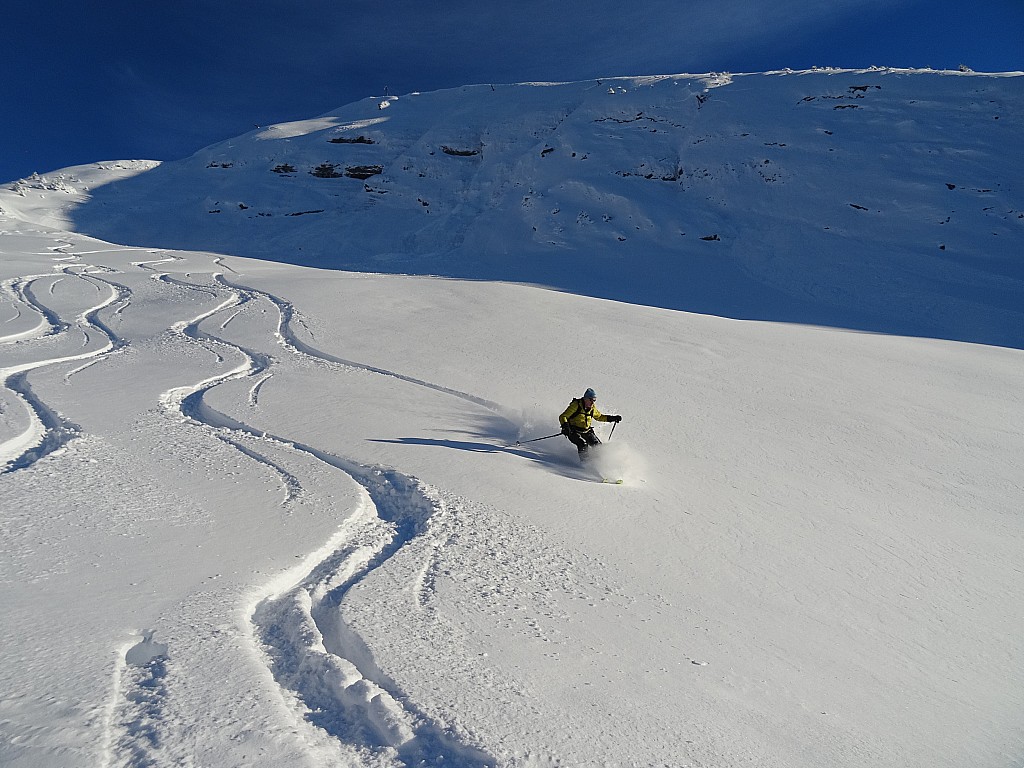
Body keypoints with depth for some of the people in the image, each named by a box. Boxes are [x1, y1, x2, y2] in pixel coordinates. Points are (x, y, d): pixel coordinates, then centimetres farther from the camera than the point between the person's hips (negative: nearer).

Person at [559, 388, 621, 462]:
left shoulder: (592, 408, 3)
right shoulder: (576, 405, -15)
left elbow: (599, 416, 24)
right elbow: (563, 417, -16)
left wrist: (612, 418, 14)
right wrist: (565, 427, -33)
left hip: (586, 432, 6)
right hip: (574, 432, -6)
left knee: (598, 445, -9)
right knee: (583, 444, -29)